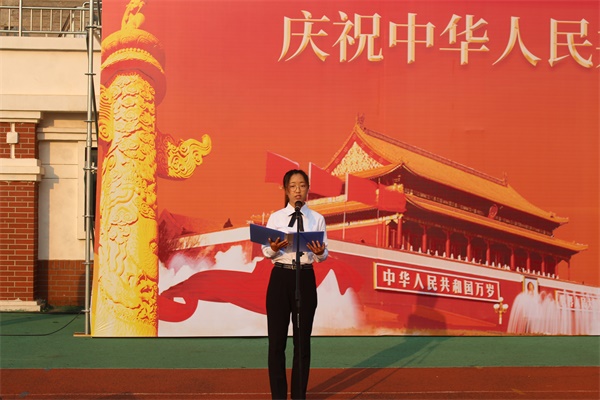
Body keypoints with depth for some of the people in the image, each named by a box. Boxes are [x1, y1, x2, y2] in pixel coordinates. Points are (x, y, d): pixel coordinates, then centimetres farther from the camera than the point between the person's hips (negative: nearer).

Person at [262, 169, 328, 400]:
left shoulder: (317, 219, 4)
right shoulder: (276, 217, 2)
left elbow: (323, 255, 1)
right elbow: (265, 251, 1)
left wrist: (319, 252, -22)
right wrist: (274, 248, -21)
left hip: (305, 279, 0)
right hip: (280, 278, 0)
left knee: (302, 340, 7)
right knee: (277, 340, 3)